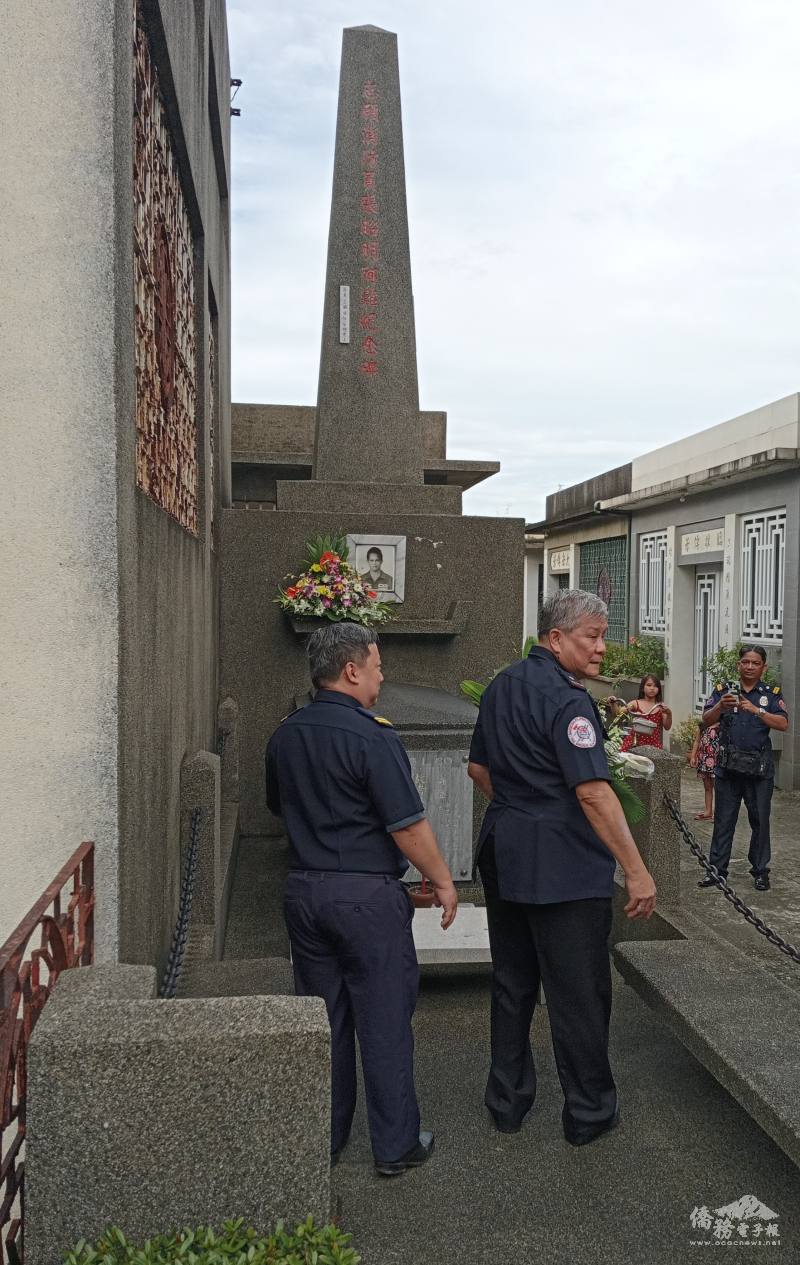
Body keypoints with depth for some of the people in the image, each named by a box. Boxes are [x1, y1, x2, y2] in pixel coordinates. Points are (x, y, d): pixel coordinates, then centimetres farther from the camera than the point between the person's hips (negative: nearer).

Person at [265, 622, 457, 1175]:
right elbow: (409, 825, -17)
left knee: (322, 1019, 17)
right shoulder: (373, 737, -18)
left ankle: (324, 1139, 30)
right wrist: (443, 881, -6)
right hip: (368, 893, -6)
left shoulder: (285, 735, 5)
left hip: (304, 889, 7)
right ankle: (396, 1145, 20)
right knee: (384, 1021, 7)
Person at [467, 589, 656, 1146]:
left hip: (503, 854, 9)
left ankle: (508, 1101, 31)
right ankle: (589, 1112, 24)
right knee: (580, 992, 8)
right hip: (564, 866, -8)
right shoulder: (567, 700, -19)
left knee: (512, 984, 18)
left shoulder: (502, 685, 8)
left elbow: (479, 767, 17)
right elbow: (593, 792, -26)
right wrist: (637, 871, -22)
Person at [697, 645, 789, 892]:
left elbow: (783, 724, -9)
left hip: (760, 769, 0)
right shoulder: (724, 690, 6)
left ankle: (760, 871, 16)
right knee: (723, 820, 5)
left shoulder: (772, 694, 5)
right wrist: (720, 707, -23)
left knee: (760, 820, 5)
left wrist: (756, 710, -21)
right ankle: (717, 870, 11)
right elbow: (706, 721, -3)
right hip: (728, 767, 1)